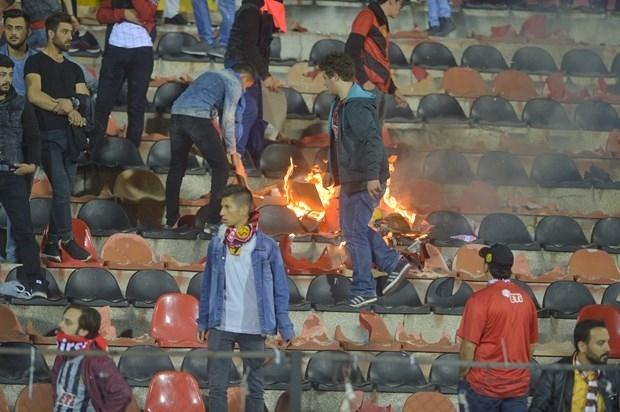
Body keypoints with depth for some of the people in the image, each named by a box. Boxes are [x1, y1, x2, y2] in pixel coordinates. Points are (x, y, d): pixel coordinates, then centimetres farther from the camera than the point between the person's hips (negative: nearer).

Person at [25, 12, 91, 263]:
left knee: (62, 192, 4)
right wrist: (66, 107, -9)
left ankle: (52, 244, 9)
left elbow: (85, 100, 7)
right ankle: (66, 239, -1)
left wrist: (68, 105, -14)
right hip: (48, 135, -6)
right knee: (62, 189, -12)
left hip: (71, 135, 6)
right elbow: (34, 94, -14)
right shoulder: (37, 62, 1)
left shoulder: (74, 69, 19)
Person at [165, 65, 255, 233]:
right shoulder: (234, 83, 8)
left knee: (177, 167, 19)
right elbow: (228, 119, 2)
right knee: (221, 167, 3)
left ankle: (170, 220, 22)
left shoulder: (210, 75, 32)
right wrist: (232, 151, 10)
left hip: (177, 114, 8)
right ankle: (213, 222, -3)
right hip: (198, 118, -8)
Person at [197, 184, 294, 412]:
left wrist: (285, 328, -4)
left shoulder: (266, 246, -4)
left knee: (255, 386, 8)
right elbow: (208, 286, 8)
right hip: (221, 327, 2)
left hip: (253, 329, -2)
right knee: (217, 385, 2)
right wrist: (203, 322, 7)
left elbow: (280, 289, -1)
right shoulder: (217, 244, 2)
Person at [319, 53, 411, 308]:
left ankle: (364, 289, 7)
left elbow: (372, 141, -28)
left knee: (355, 233, -3)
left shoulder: (357, 106, -20)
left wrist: (373, 176, -32)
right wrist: (333, 170, 29)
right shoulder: (340, 104, 12)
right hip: (350, 179, 10)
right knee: (350, 227, 17)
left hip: (365, 181, -10)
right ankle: (393, 263, 23)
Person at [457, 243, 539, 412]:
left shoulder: (480, 299, -13)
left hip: (484, 385, -4)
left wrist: (463, 377, 0)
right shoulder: (525, 299, 5)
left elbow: (468, 346, -14)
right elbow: (531, 344, 13)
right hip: (519, 384, 4)